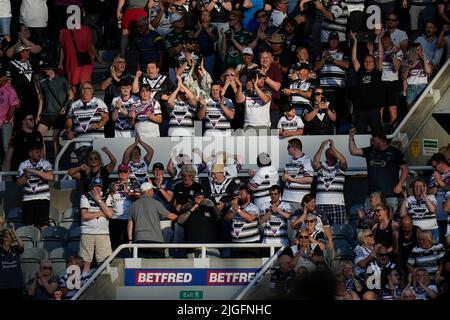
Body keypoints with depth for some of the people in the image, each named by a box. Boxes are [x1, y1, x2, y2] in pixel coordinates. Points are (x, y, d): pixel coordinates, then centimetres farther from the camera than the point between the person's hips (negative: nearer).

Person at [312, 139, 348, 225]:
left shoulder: (340, 166, 9)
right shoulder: (321, 166, 13)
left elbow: (343, 161, -13)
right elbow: (315, 163, -8)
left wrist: (333, 147, -17)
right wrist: (321, 148, -16)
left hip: (337, 204, -1)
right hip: (320, 204, 1)